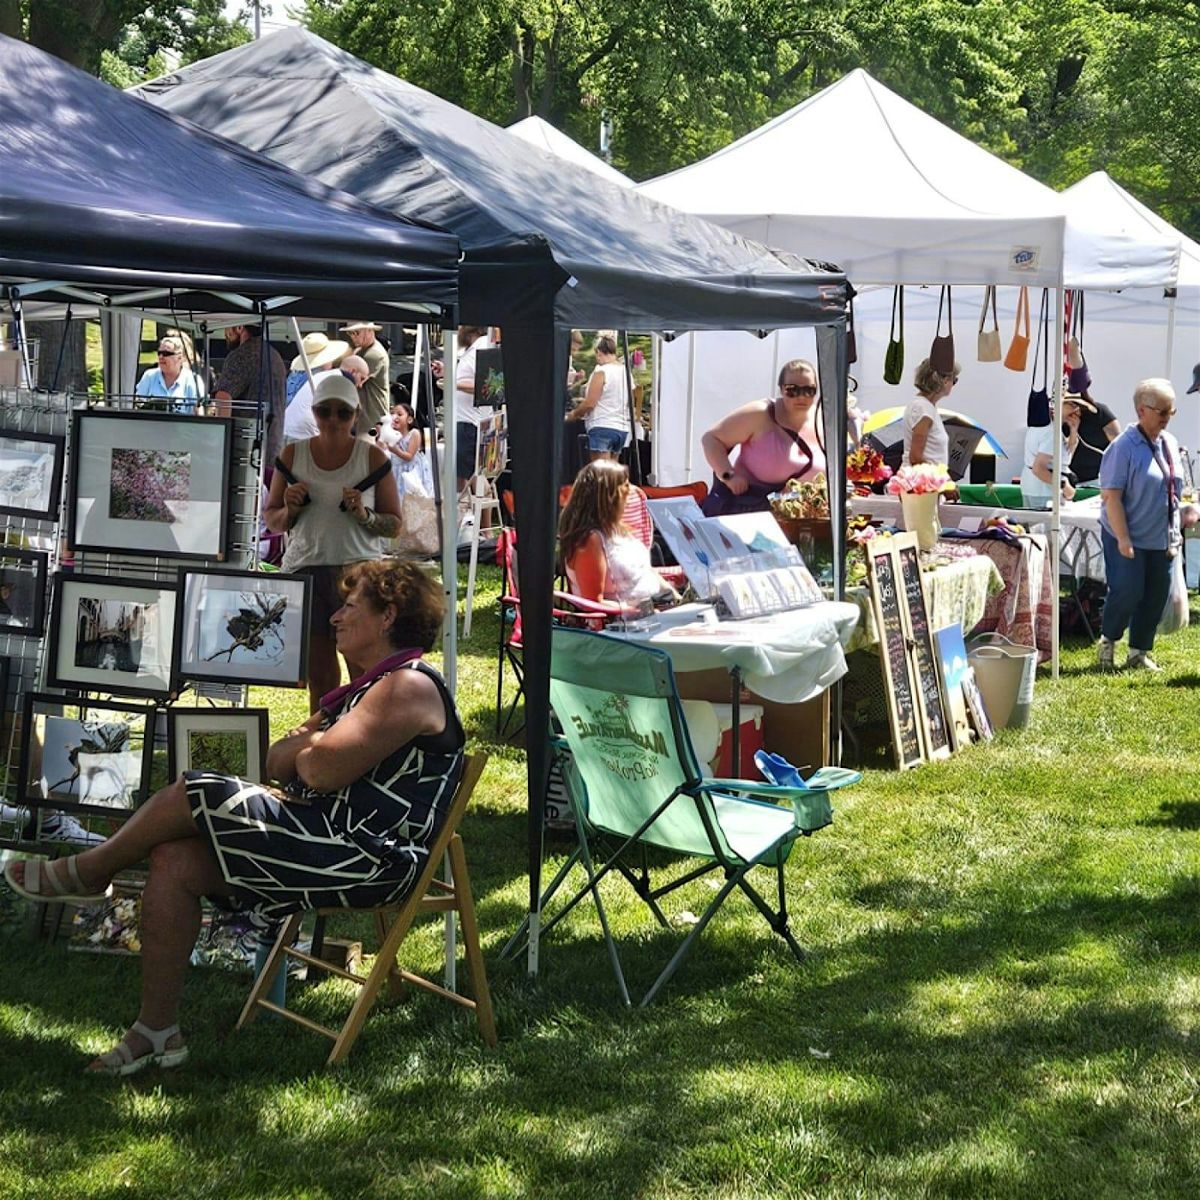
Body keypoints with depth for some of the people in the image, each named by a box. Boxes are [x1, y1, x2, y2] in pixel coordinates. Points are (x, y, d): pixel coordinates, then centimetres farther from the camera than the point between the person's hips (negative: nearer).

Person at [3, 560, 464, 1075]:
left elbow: (321, 769, -22)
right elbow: (278, 764, 19)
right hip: (327, 841, 11)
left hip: (364, 858, -11)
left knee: (191, 795, -12)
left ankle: (86, 871, 15)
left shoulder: (409, 686, -12)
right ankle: (156, 1032, 1)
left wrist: (306, 746, 1)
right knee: (174, 861, -3)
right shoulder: (367, 688, 24)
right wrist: (306, 743, -4)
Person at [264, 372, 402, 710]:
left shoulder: (372, 457, 4)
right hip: (305, 569, 2)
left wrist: (364, 516, -14)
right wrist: (290, 510, -7)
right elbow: (270, 518, 16)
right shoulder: (293, 454, 9)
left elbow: (395, 524, 6)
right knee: (319, 680, 6)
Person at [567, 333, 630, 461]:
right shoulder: (626, 371, 10)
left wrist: (574, 414, 5)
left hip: (602, 427, -8)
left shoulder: (601, 371, -10)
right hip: (622, 428, 8)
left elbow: (589, 403, -13)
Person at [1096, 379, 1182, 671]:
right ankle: (1107, 641, 14)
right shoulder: (1124, 446, -14)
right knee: (1128, 592, -10)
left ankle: (1139, 652, 21)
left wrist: (1175, 532, 14)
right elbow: (1110, 496, -17)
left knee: (1156, 596, 8)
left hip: (1161, 538, 7)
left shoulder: (1170, 444, 8)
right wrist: (1123, 539, -21)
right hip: (1128, 538, -7)